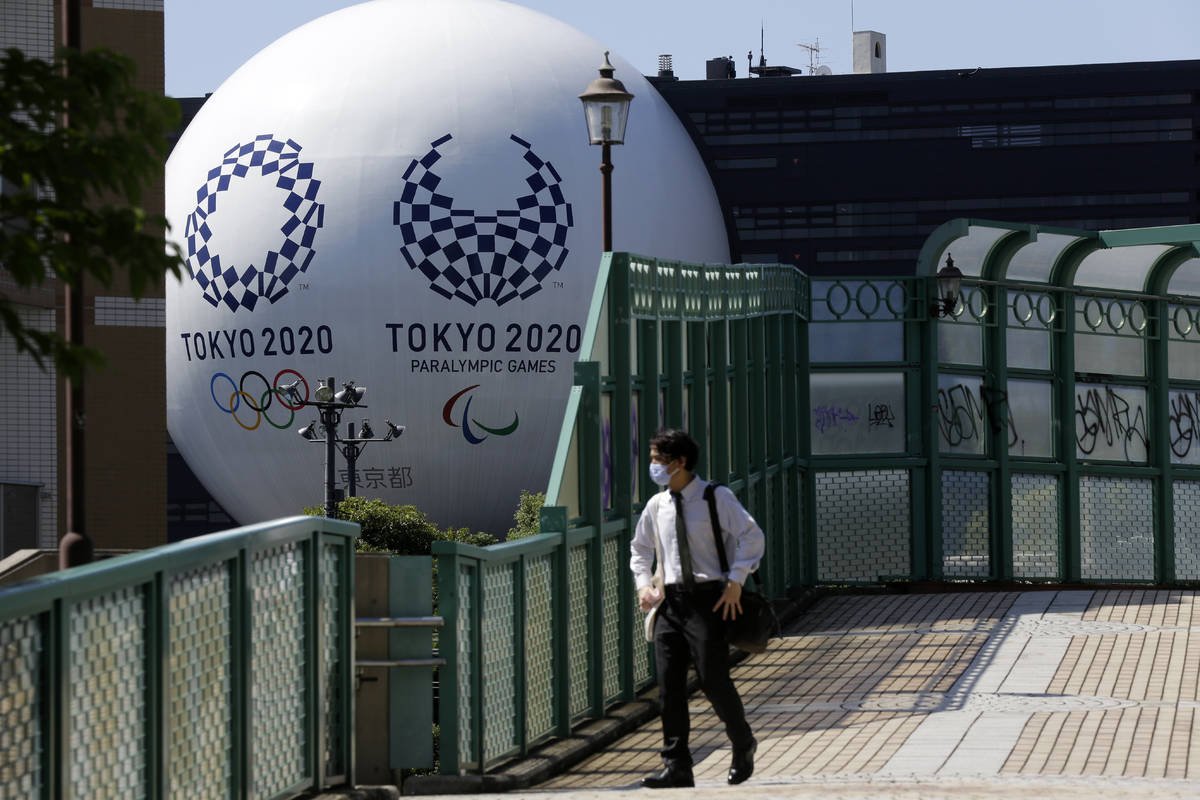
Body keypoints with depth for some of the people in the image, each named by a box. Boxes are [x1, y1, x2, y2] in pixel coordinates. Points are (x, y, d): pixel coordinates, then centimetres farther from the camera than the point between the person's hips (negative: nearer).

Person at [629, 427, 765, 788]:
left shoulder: (716, 497, -5)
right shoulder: (656, 505, 11)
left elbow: (752, 536, -9)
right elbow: (640, 548, 26)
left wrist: (735, 582, -15)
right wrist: (643, 584, 9)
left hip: (708, 599, -5)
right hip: (670, 601, 5)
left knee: (713, 681, -6)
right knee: (669, 686, -2)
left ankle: (743, 747, 20)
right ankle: (676, 767, 1)